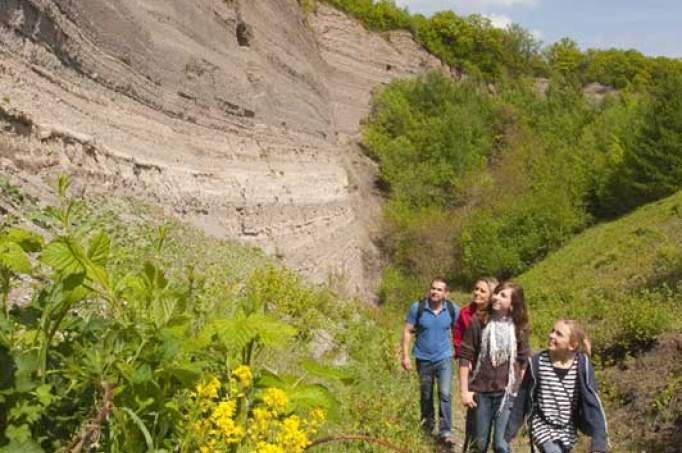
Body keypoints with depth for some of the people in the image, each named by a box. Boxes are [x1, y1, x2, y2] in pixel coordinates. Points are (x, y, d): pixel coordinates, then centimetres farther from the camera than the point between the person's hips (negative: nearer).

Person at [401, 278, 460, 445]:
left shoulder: (453, 310, -9)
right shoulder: (417, 308, -13)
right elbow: (408, 331, -7)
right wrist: (405, 355, -11)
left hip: (444, 358, 0)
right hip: (424, 358, 1)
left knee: (445, 393, -11)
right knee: (426, 395, 15)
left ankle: (445, 431, -3)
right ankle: (427, 423, 38)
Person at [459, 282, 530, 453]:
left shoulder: (519, 328, 0)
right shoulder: (478, 322, -6)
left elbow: (523, 361, 8)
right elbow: (465, 357, -4)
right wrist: (464, 391, -7)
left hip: (506, 393, 0)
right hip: (480, 391, 0)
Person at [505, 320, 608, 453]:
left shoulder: (582, 364, -13)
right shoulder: (537, 362, -13)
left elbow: (593, 402, -14)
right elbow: (523, 399, -3)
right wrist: (509, 431, 3)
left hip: (568, 431, 2)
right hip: (542, 427, -2)